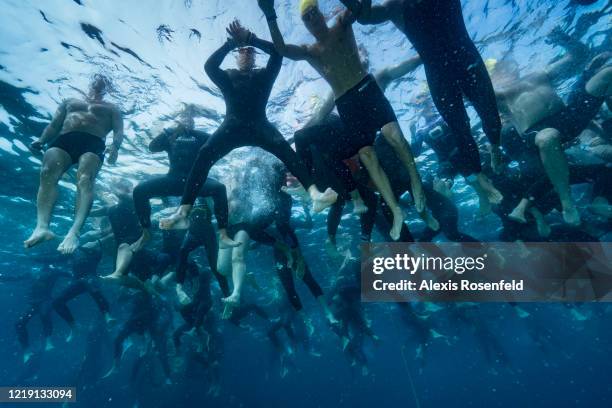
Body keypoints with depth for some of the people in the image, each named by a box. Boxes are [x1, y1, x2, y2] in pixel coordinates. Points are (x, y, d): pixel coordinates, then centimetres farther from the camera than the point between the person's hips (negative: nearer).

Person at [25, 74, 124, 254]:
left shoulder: (111, 108, 28)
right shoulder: (70, 101, 37)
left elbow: (119, 130, 11)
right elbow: (54, 125, 27)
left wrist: (114, 146, -13)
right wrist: (41, 140, 5)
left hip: (93, 143, -3)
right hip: (63, 140, 3)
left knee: (85, 180, -31)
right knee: (47, 175, -27)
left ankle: (75, 231, -49)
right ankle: (42, 226, -43)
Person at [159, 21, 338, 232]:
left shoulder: (263, 75, 21)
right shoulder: (228, 76, 21)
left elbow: (277, 52, 6)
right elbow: (209, 65, 0)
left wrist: (250, 38, -1)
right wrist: (231, 43, -5)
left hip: (259, 125, 0)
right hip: (233, 125, 1)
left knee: (284, 148, -29)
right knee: (204, 154, -23)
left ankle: (315, 194, -43)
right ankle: (183, 212, -29)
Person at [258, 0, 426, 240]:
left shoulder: (342, 25, 14)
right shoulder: (308, 52, 16)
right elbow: (281, 49, 0)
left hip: (367, 89, -1)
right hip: (345, 105, 1)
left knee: (393, 133, -26)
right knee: (366, 155, -10)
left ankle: (416, 180, -3)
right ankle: (396, 210, -6)